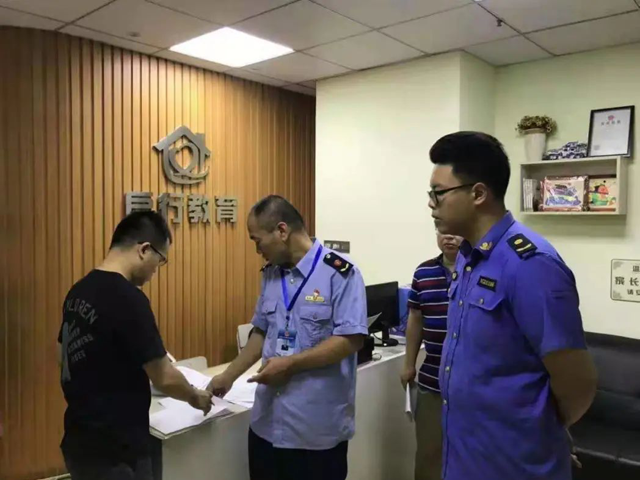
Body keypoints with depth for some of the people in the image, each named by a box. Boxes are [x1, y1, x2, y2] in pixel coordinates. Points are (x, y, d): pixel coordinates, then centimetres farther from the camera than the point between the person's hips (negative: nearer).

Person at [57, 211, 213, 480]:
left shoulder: (78, 291, 2)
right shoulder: (128, 299, -24)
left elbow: (62, 354, 17)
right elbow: (164, 378, -19)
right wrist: (195, 397, -1)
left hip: (80, 440, 8)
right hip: (114, 450, -8)